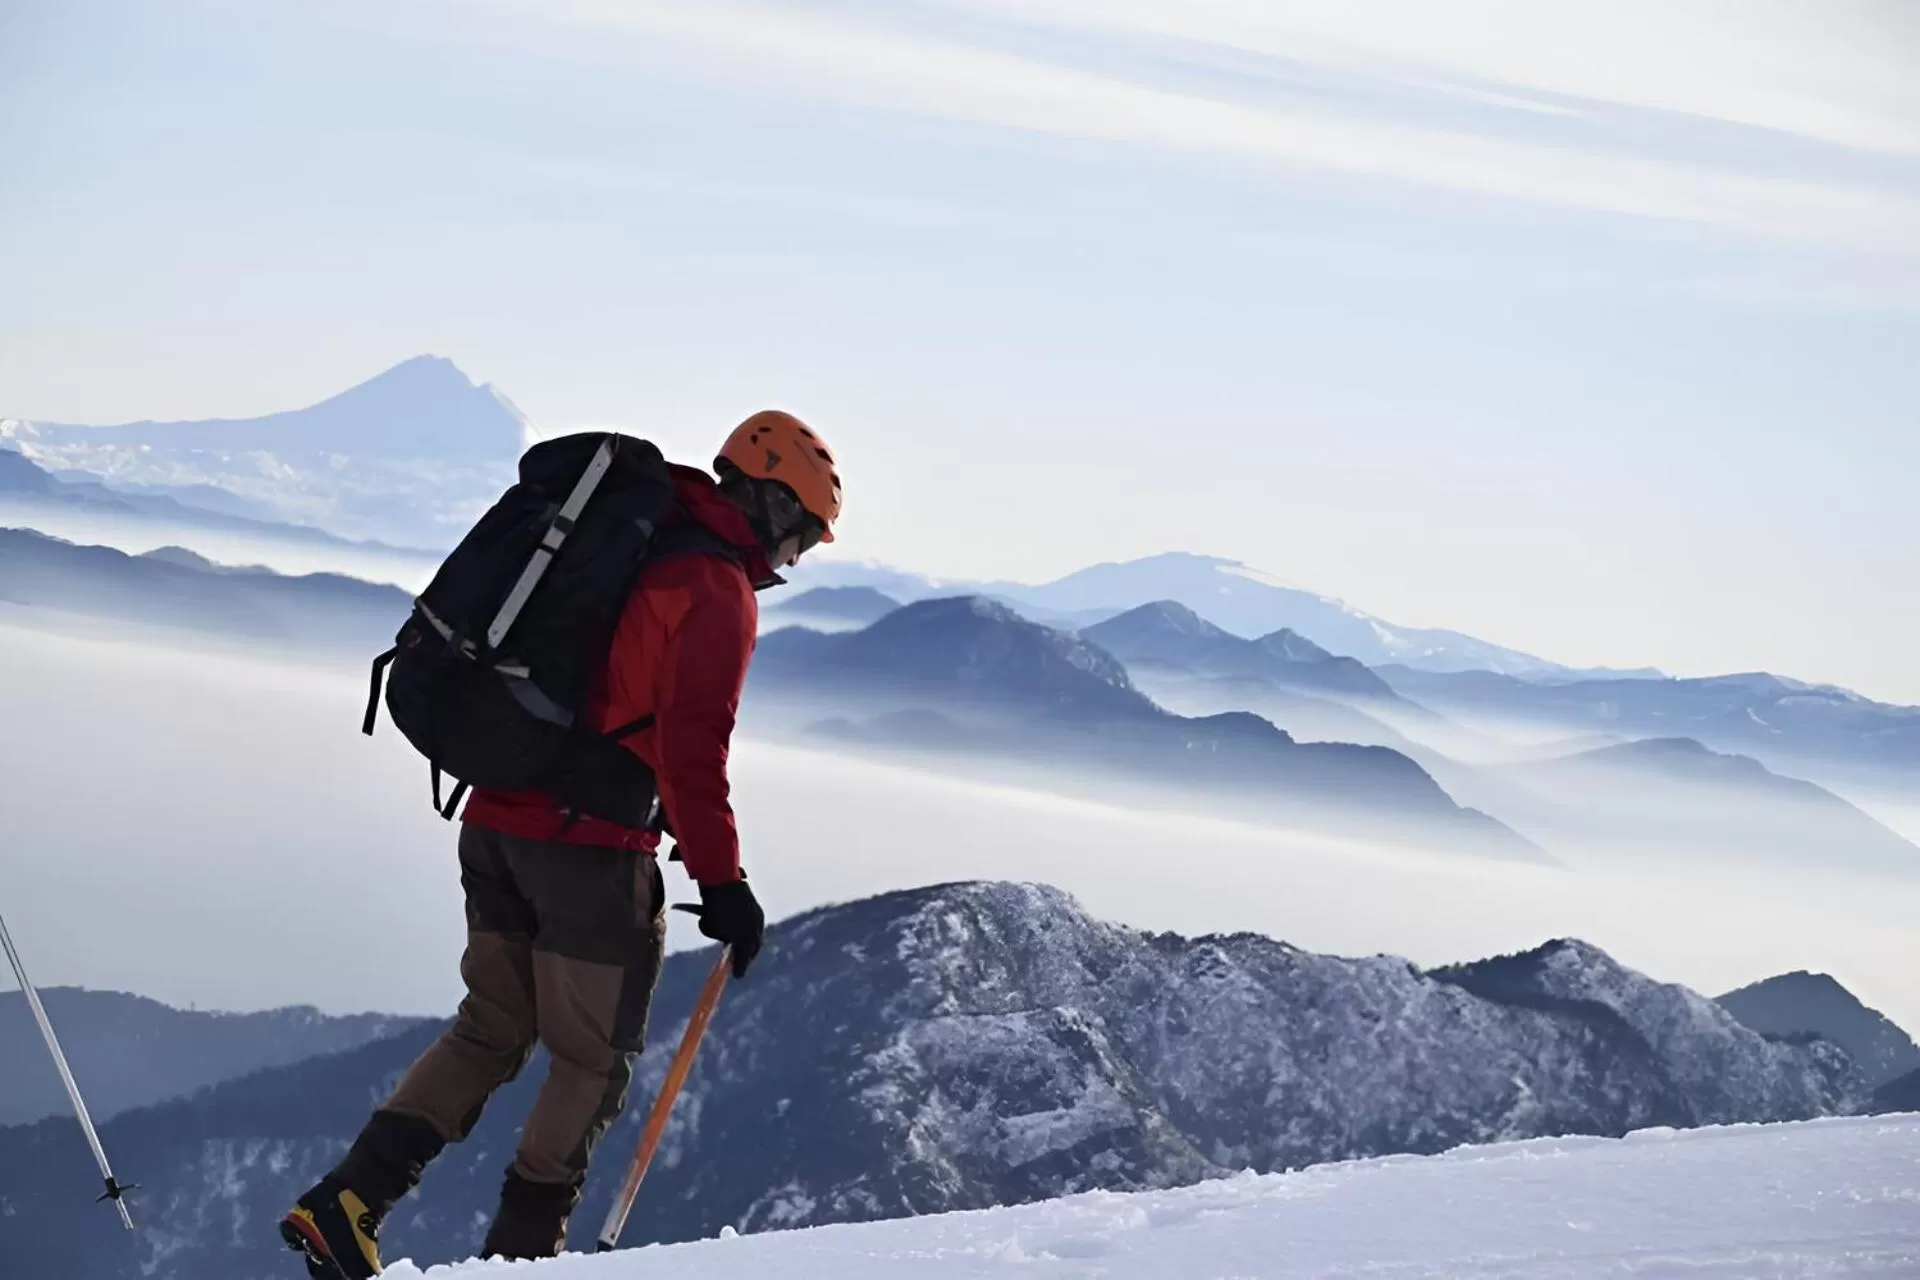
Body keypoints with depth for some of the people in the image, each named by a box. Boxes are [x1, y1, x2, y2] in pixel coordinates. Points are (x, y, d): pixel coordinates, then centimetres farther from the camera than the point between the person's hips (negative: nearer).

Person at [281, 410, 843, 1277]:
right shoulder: (719, 590, -10)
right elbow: (692, 747, -19)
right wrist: (720, 880, -17)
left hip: (494, 822, 8)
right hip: (591, 848, -8)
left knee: (492, 1029, 18)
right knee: (595, 1060, 9)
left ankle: (345, 1203, 7)